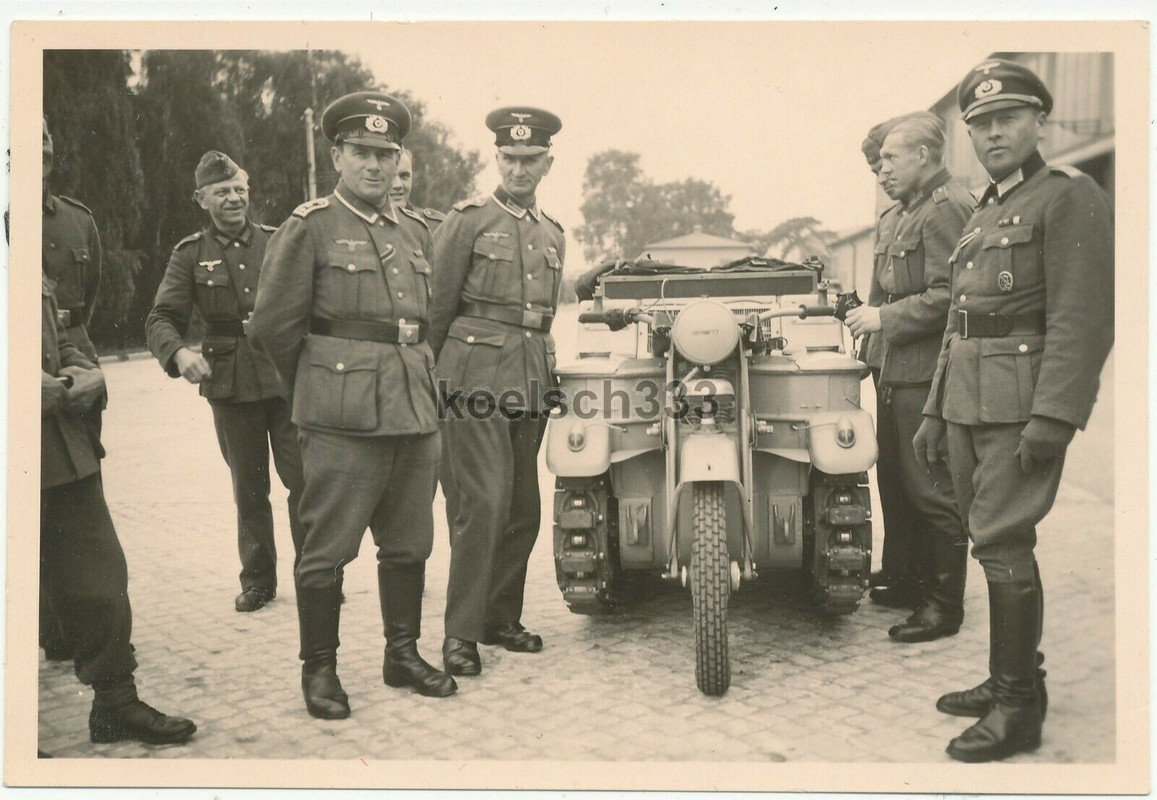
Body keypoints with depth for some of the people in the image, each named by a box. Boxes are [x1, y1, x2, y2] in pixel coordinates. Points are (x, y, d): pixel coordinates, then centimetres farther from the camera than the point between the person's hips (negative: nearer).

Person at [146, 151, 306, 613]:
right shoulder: (190, 254, 5)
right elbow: (161, 319, 0)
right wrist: (179, 353, -22)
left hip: (287, 378, 0)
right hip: (230, 384, 1)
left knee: (304, 479, -3)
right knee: (249, 488, 11)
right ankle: (257, 579, 24)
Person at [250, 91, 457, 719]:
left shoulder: (415, 231, 15)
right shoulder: (309, 227, -3)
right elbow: (273, 327, -2)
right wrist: (316, 392, 7)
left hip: (416, 411, 6)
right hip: (344, 421, -6)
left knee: (409, 545, 13)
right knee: (327, 548, 2)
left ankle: (403, 654, 28)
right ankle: (319, 669, 17)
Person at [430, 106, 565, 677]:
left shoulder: (552, 234, 18)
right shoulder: (467, 221, 0)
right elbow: (436, 309, 0)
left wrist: (547, 375, 17)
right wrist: (428, 378, 1)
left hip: (530, 378, 6)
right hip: (476, 375, -6)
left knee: (524, 506, 8)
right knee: (486, 500, -12)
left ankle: (501, 617, 22)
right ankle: (461, 633, -3)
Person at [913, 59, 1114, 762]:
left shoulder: (1071, 198, -5)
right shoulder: (984, 215, 21)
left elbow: (1084, 321, -15)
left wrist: (1054, 417, -22)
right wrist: (936, 412, 19)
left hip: (1023, 405, -8)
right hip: (969, 405, 8)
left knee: (1003, 544, -8)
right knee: (994, 541, 12)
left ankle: (1019, 709, 2)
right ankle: (1010, 679, 23)